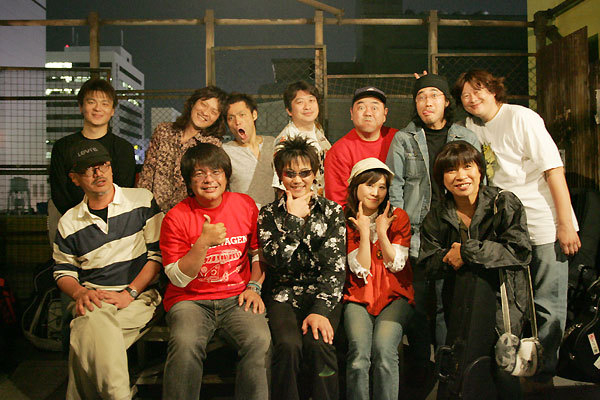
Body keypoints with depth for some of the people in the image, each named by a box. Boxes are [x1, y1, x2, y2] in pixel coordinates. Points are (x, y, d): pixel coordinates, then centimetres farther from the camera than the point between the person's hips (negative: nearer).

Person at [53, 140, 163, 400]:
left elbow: (157, 255, 1)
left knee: (89, 331, -34)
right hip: (92, 298, 2)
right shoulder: (69, 222, 14)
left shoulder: (143, 201, 5)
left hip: (138, 296, -2)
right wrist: (80, 293, -7)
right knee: (94, 318, -36)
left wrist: (128, 293, -11)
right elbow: (63, 272, 18)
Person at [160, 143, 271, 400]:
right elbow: (178, 278, -5)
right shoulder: (176, 218, -2)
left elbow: (259, 251, 19)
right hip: (190, 299, -1)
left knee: (260, 341, -27)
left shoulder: (246, 205, 6)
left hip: (236, 298, 2)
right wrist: (203, 243, -18)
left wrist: (254, 286, 4)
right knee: (186, 343, -32)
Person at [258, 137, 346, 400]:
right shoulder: (268, 214, 9)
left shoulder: (332, 211, 6)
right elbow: (277, 260, -7)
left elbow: (335, 267, -4)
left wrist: (320, 310, -17)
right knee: (288, 344, -29)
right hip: (284, 293, 0)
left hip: (323, 293, 0)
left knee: (318, 343, -29)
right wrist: (294, 218, -6)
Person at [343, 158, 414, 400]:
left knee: (384, 348, -26)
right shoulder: (346, 222, 4)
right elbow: (362, 270, -4)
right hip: (358, 298, 0)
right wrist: (364, 232, -10)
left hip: (395, 297, 0)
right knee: (359, 350, -26)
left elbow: (396, 264, -1)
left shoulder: (398, 218, 7)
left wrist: (382, 232, -8)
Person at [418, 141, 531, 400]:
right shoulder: (437, 217, 8)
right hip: (458, 299, 3)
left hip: (501, 295, -2)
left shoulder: (505, 204, -2)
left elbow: (521, 253, -14)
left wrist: (466, 252, -18)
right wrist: (447, 259, -18)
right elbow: (427, 267, 5)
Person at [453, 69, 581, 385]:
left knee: (547, 306, 2)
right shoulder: (472, 125, 9)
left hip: (545, 227, -6)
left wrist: (566, 224, -18)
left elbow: (554, 169, -14)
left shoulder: (520, 117, -10)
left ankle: (542, 371, 18)